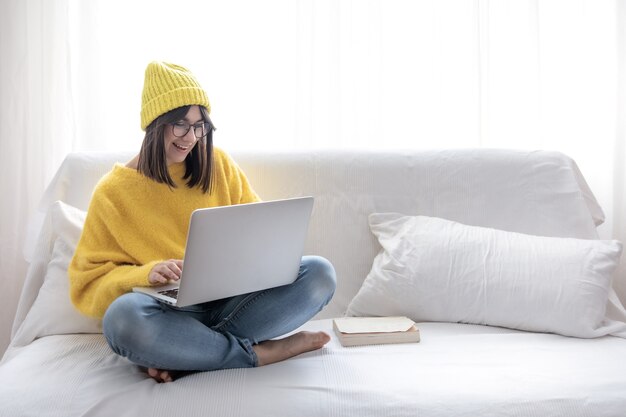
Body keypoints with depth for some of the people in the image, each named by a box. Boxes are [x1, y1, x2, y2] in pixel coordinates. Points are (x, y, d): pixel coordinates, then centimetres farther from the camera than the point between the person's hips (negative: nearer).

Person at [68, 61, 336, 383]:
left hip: (232, 300, 4)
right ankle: (262, 352, -22)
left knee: (319, 272, -20)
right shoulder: (113, 191, 2)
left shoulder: (217, 163, 10)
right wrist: (146, 274, -19)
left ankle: (185, 357, -23)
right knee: (122, 316, -38)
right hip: (170, 313, -3)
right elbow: (88, 282, 1)